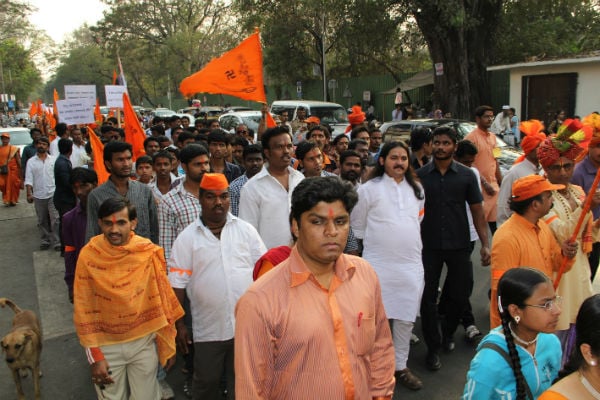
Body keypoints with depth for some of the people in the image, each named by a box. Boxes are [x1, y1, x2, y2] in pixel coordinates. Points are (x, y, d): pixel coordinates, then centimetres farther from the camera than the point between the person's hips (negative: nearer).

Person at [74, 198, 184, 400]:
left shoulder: (149, 253, -13)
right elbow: (83, 309, -6)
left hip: (144, 342, 0)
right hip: (106, 345, 0)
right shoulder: (88, 255, -13)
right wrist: (94, 356, -7)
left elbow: (162, 299, -5)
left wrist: (168, 343, 0)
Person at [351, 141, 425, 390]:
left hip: (412, 263, 4)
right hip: (378, 264, -4)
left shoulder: (417, 189, 9)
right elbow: (357, 224, 1)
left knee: (406, 318, 11)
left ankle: (400, 366, 27)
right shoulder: (369, 189, -6)